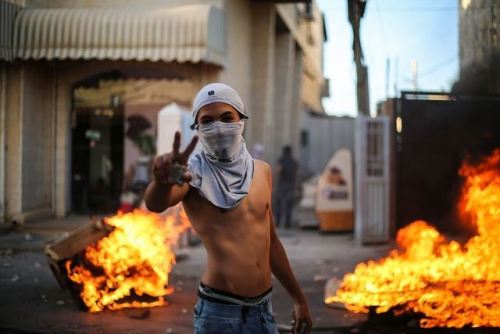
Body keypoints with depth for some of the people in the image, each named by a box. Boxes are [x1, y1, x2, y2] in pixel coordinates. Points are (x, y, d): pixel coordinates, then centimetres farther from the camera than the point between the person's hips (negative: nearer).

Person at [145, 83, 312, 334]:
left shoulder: (262, 171, 9)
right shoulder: (195, 171, -7)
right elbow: (155, 204, -29)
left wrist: (298, 298, 21)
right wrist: (163, 180, -51)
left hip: (264, 309, 5)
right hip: (219, 311, -5)